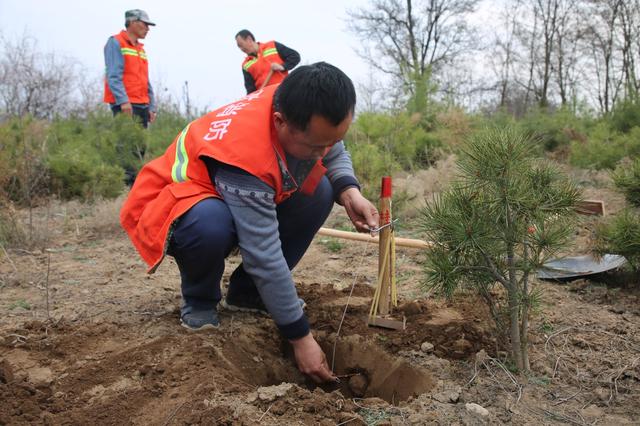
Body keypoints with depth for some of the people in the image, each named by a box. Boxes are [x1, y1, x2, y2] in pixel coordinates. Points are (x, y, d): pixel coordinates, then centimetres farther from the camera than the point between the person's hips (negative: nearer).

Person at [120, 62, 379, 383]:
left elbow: (336, 153, 3)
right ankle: (198, 301, -5)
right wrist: (300, 338, -29)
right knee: (213, 223, -40)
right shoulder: (245, 153, -39)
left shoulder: (298, 108, -19)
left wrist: (350, 192, -19)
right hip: (171, 206, -7)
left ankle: (246, 292, 1)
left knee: (320, 191, -11)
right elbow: (266, 256, -36)